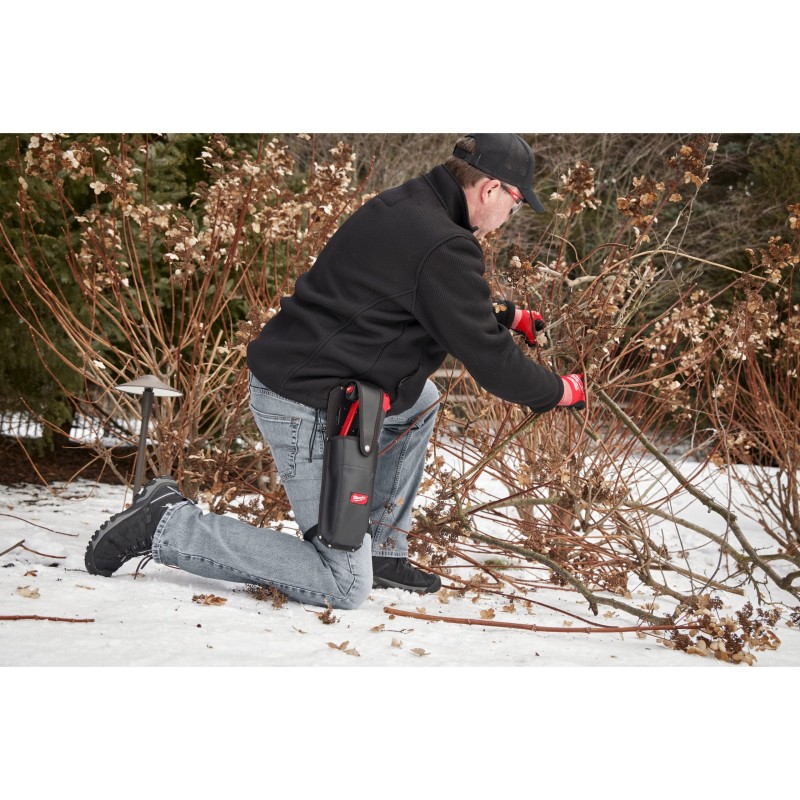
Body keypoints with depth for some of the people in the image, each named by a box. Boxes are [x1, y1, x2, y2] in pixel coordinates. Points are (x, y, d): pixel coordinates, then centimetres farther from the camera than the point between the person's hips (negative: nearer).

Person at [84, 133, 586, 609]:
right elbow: (488, 360, -12)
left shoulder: (399, 207, 11)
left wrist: (506, 315, 32)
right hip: (309, 407, -10)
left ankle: (382, 555, 26)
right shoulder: (445, 248, -18)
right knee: (344, 588, -3)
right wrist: (560, 391, 4)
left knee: (422, 401, 27)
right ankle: (166, 525, -3)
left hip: (287, 371, 10)